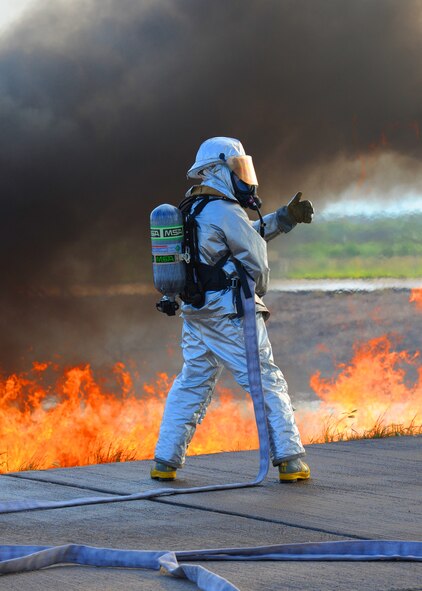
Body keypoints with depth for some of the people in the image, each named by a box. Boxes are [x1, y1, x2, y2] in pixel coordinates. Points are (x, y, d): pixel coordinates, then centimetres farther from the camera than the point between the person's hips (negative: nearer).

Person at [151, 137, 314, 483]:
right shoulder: (226, 212, -13)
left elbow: (248, 234, 22)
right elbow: (257, 263, -7)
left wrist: (286, 217, 18)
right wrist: (256, 294, 12)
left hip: (196, 317, 8)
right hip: (230, 317, -8)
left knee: (190, 386, 15)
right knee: (269, 385, 0)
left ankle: (166, 462, 14)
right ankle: (290, 462, 0)